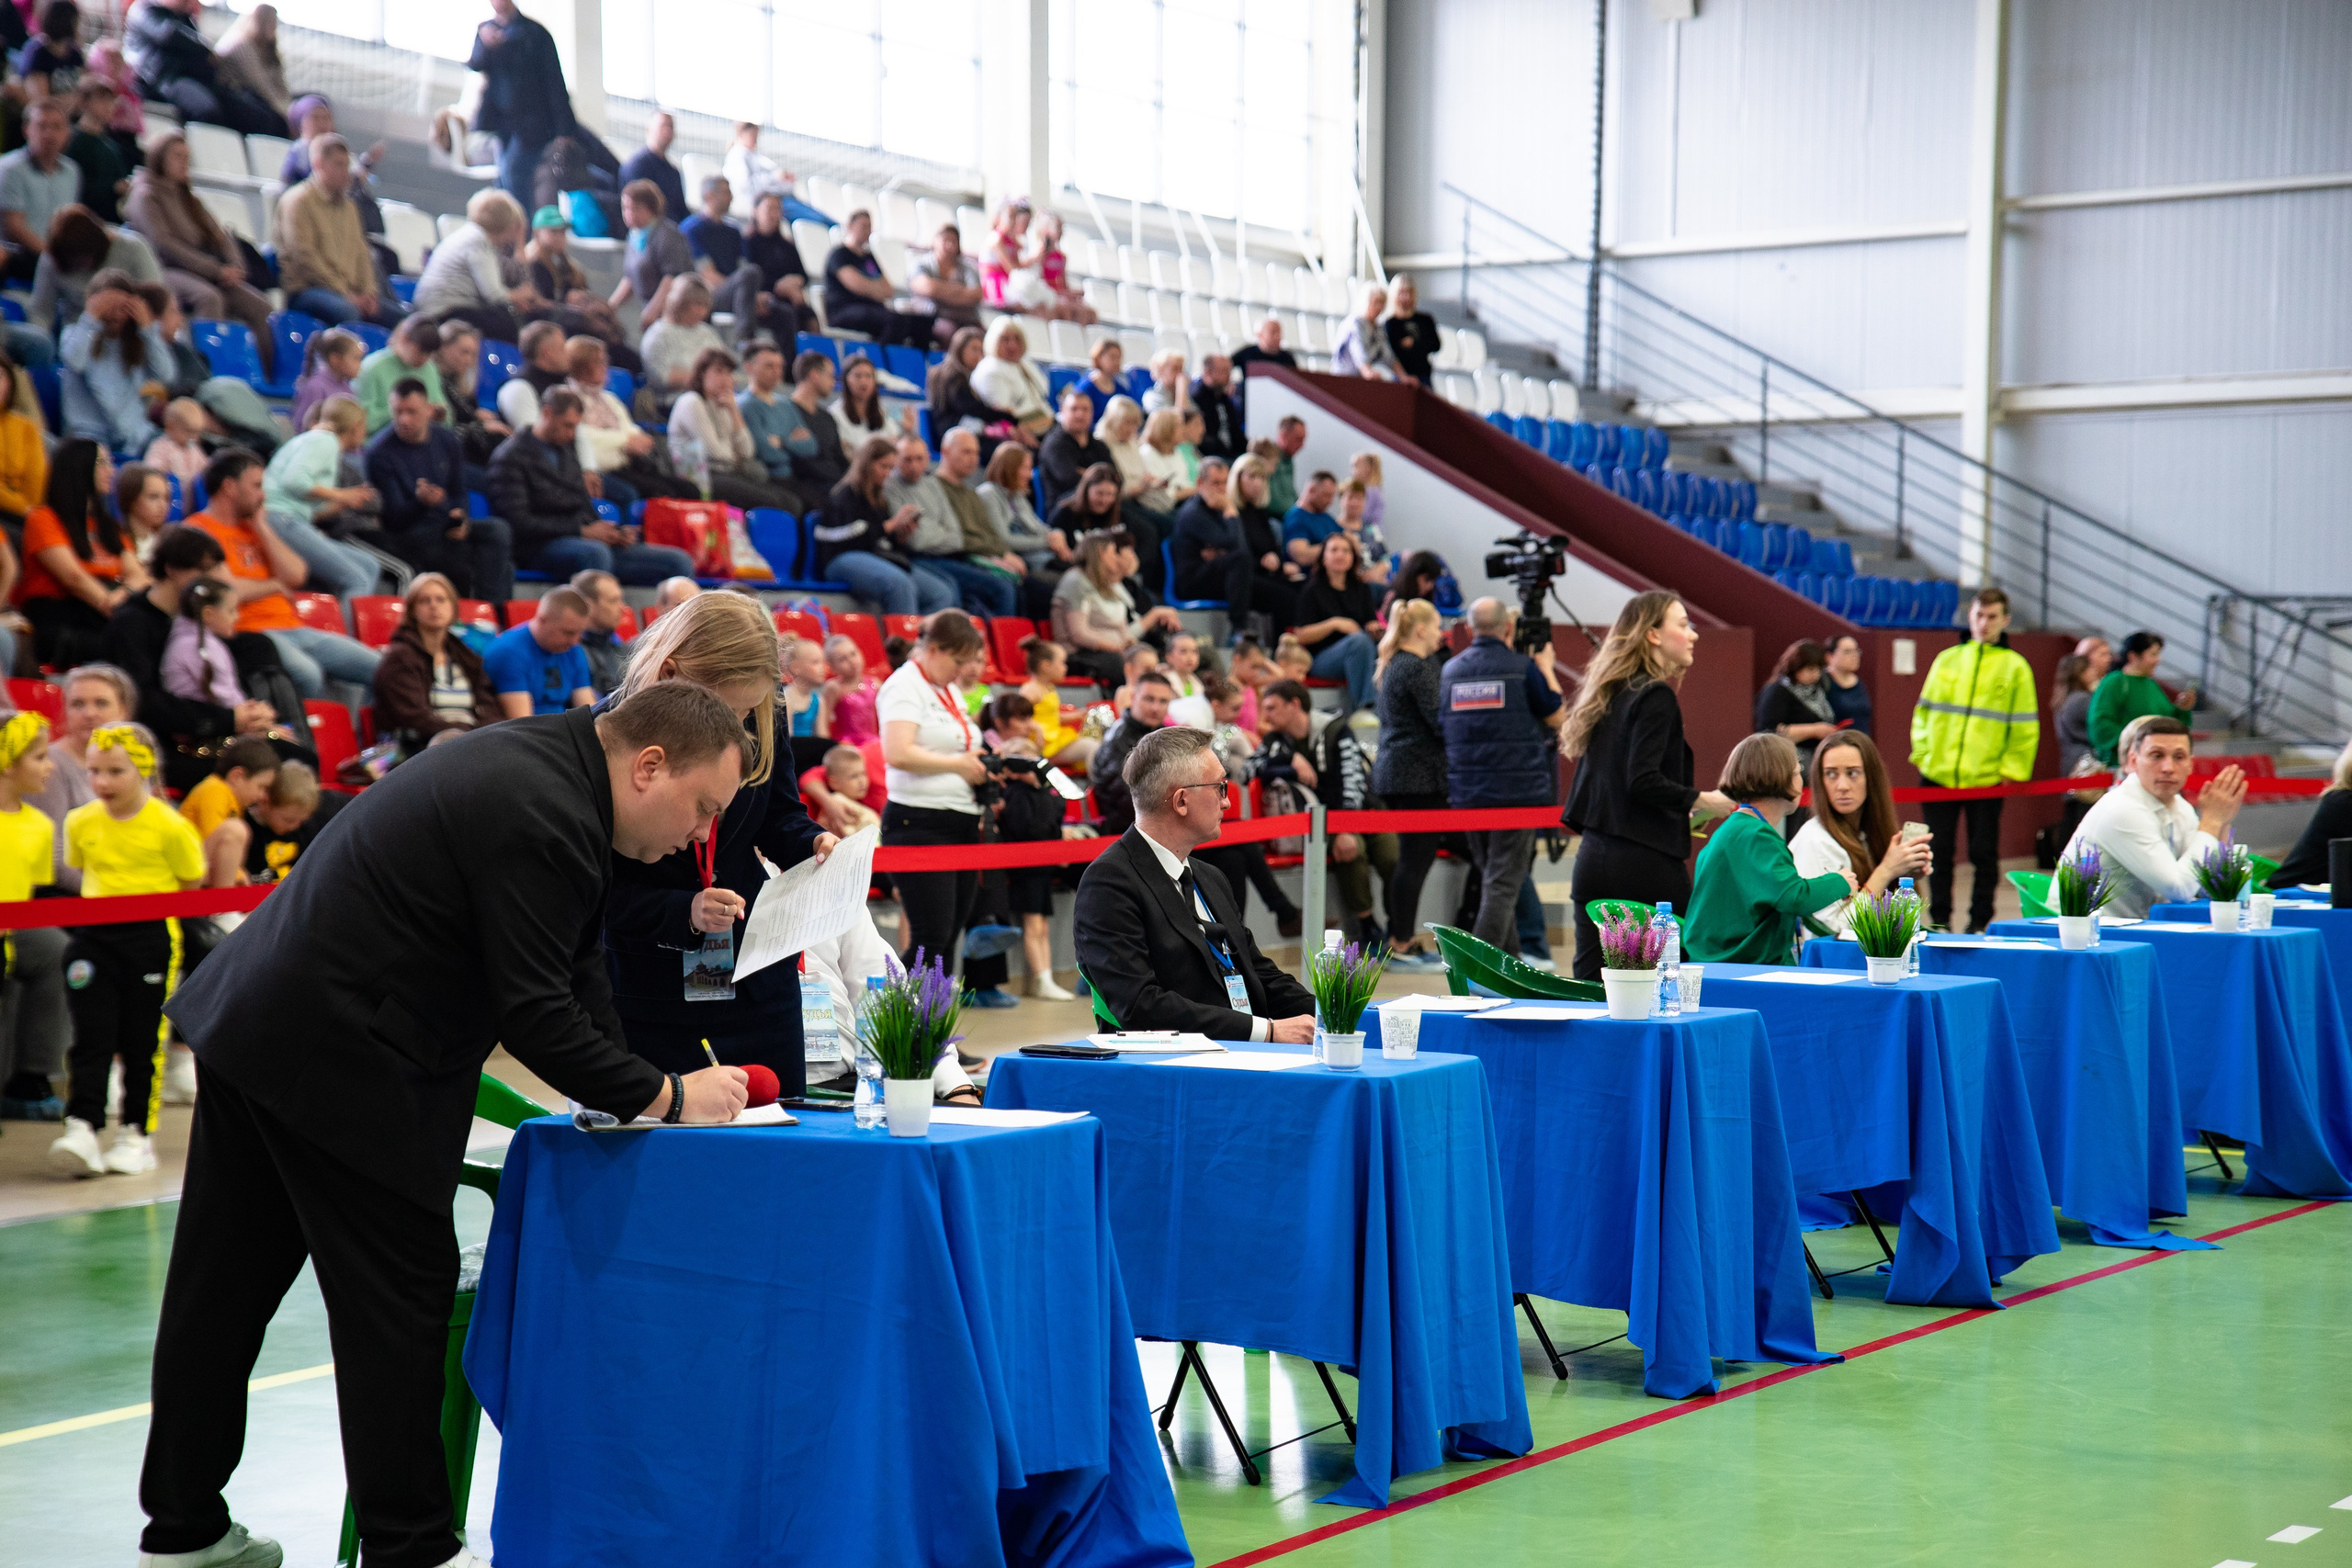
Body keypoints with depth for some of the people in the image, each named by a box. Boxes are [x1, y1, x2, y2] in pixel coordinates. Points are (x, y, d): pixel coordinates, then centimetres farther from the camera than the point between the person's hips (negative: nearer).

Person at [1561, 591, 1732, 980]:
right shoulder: (1656, 696, -10)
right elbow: (1643, 781, -19)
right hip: (1643, 863, -8)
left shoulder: (1610, 694, 15)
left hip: (1593, 858, 8)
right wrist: (1702, 801, -9)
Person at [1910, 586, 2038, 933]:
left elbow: (2026, 726, 2)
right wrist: (1923, 752, 3)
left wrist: (2012, 768, -5)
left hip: (1987, 779, -2)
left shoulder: (2015, 667, 2)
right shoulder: (1947, 660, 10)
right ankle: (1939, 921, 15)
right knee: (1939, 851, 6)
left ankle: (1980, 923, 12)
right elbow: (1923, 711, 14)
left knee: (1983, 853, 3)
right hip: (1939, 775, 2)